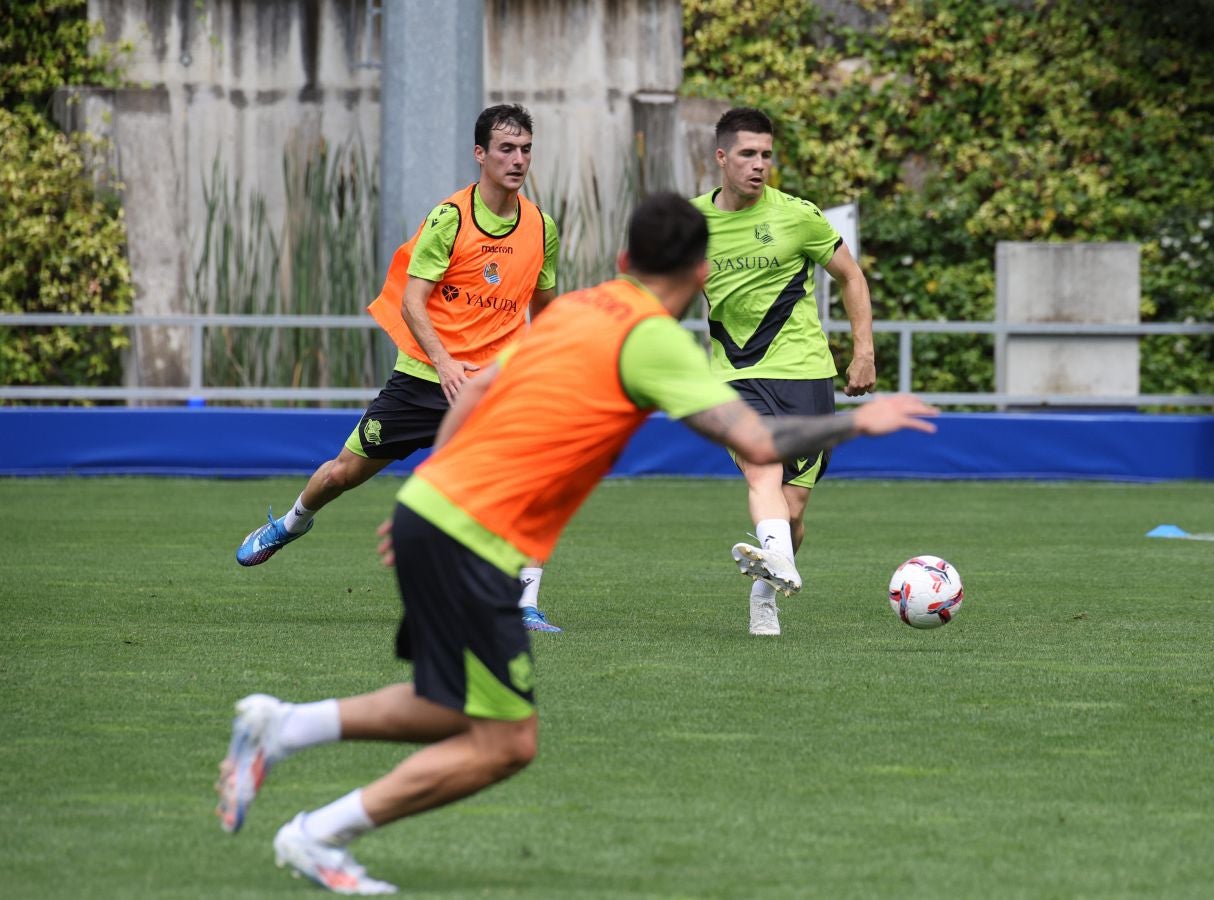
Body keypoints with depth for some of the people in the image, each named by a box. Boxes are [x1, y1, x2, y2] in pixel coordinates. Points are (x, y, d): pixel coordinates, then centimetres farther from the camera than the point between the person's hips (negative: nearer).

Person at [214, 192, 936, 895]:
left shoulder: (573, 307, 14)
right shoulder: (654, 339, -11)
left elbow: (475, 391, 20)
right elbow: (758, 444, -16)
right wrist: (857, 422, -2)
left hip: (429, 501, 9)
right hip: (471, 541, -9)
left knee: (460, 714, 22)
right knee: (505, 745, 0)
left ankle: (281, 727, 18)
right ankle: (319, 837, 3)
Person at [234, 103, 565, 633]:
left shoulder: (542, 227, 1)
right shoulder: (449, 218, -11)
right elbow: (412, 301, -15)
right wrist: (443, 362, -28)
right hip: (422, 373, -1)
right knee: (347, 469, 11)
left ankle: (525, 605, -15)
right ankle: (293, 522, 46)